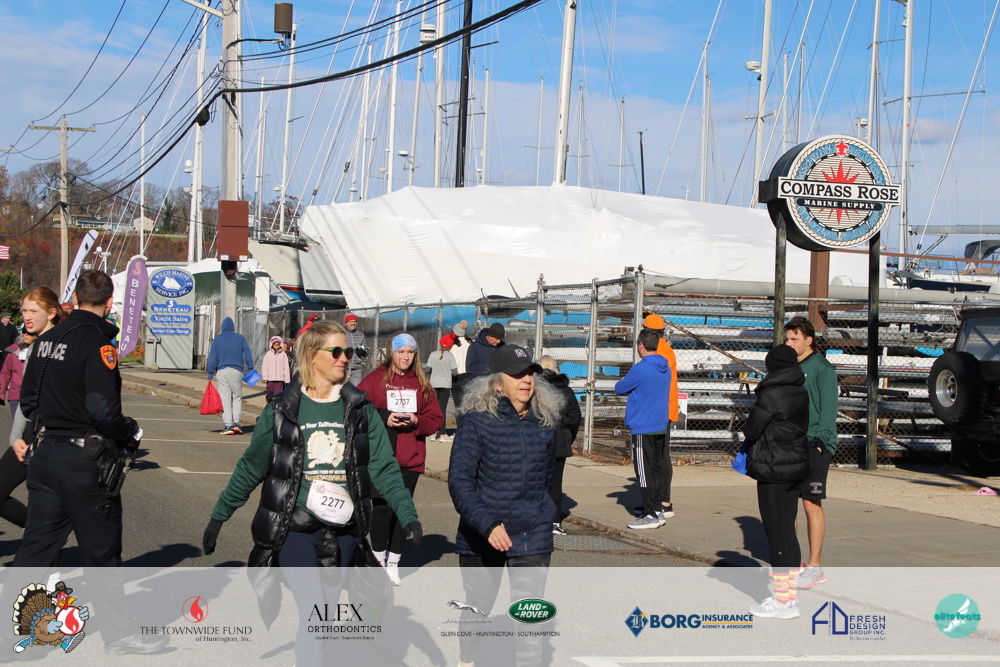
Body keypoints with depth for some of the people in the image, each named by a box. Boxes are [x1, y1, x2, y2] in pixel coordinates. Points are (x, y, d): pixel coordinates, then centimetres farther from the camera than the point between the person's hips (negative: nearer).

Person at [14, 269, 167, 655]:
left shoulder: (47, 339, 7)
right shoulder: (96, 342, -17)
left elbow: (28, 401, 13)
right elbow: (104, 411, -23)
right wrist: (130, 436, -6)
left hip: (46, 454, 7)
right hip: (84, 462, -7)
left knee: (37, 545, 12)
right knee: (102, 551, 6)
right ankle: (119, 634, 18)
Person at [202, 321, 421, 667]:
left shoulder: (361, 410, 5)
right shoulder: (282, 410, 0)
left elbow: (384, 468, 2)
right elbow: (251, 467, 6)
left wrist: (408, 515, -9)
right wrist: (219, 516, 6)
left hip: (343, 532, 3)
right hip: (294, 529, -3)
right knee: (314, 613, -16)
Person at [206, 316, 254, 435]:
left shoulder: (217, 339, 5)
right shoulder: (240, 338, 7)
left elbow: (212, 358, 3)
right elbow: (247, 355, 5)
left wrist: (210, 374, 5)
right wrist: (250, 369, 10)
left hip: (222, 372, 0)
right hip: (236, 371, 1)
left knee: (225, 398, 0)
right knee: (237, 397, 10)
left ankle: (228, 426, -5)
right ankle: (236, 423, -2)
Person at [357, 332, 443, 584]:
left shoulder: (422, 384, 9)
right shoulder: (374, 380, 0)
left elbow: (436, 419, 7)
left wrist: (417, 422, -11)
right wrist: (384, 419, -17)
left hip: (411, 459, 3)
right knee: (383, 508, -4)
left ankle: (393, 563, 17)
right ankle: (379, 560, 14)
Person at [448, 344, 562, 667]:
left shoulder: (544, 421, 0)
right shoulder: (476, 420, -13)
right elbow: (459, 480, -19)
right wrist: (487, 525, -29)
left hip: (533, 536, 2)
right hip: (481, 536, -2)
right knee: (478, 608, 16)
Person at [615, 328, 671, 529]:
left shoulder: (640, 369, -17)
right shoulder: (665, 368, 9)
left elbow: (619, 388, -6)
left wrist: (622, 382, 15)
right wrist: (631, 384, 18)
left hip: (642, 428, -8)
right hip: (661, 427, 8)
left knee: (645, 472, -4)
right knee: (656, 469, 13)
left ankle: (650, 515, -2)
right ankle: (657, 511, 17)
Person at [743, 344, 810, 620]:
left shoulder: (771, 395, -17)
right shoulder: (801, 393, 9)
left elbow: (751, 430, -11)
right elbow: (803, 427, 12)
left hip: (773, 470, -8)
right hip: (796, 465, 8)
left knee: (776, 532, -4)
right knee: (787, 530, 13)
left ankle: (783, 601, -1)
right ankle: (790, 594, 19)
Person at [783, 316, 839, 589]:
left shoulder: (821, 367, -6)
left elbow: (828, 408, -10)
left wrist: (820, 441, -18)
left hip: (813, 445, -7)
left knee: (811, 503, -5)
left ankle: (815, 567, 0)